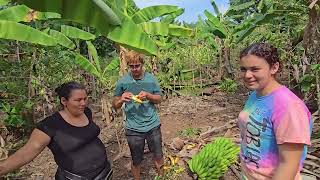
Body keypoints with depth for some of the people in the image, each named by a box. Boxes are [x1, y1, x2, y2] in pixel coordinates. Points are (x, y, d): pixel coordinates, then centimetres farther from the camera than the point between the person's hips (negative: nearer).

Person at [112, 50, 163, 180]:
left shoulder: (151, 78, -2)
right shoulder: (123, 81, -6)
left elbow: (159, 99, 3)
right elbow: (115, 105, -1)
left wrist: (148, 95, -18)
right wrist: (121, 99, -24)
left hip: (153, 125, 2)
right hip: (133, 129, -1)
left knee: (158, 157, 18)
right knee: (136, 161, 14)